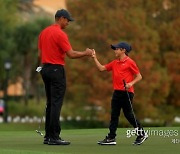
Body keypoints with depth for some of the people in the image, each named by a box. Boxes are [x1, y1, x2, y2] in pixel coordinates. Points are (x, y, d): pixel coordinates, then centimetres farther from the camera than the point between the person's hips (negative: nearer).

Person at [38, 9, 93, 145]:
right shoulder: (60, 34, -13)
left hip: (45, 69, 9)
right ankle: (54, 137, -8)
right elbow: (71, 54, -15)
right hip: (57, 70, -9)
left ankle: (48, 136, 12)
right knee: (56, 104, -7)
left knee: (50, 103, 12)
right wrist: (86, 53, 0)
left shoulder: (44, 32, 12)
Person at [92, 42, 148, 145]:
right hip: (117, 92, 7)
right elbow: (102, 68, 17)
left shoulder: (130, 62, -6)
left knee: (128, 114, -3)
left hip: (127, 92, -7)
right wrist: (95, 58, 12)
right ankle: (111, 138, 6)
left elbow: (139, 76, -5)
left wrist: (131, 83, -19)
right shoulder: (114, 63, 14)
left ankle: (142, 134, 11)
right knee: (114, 115, 4)